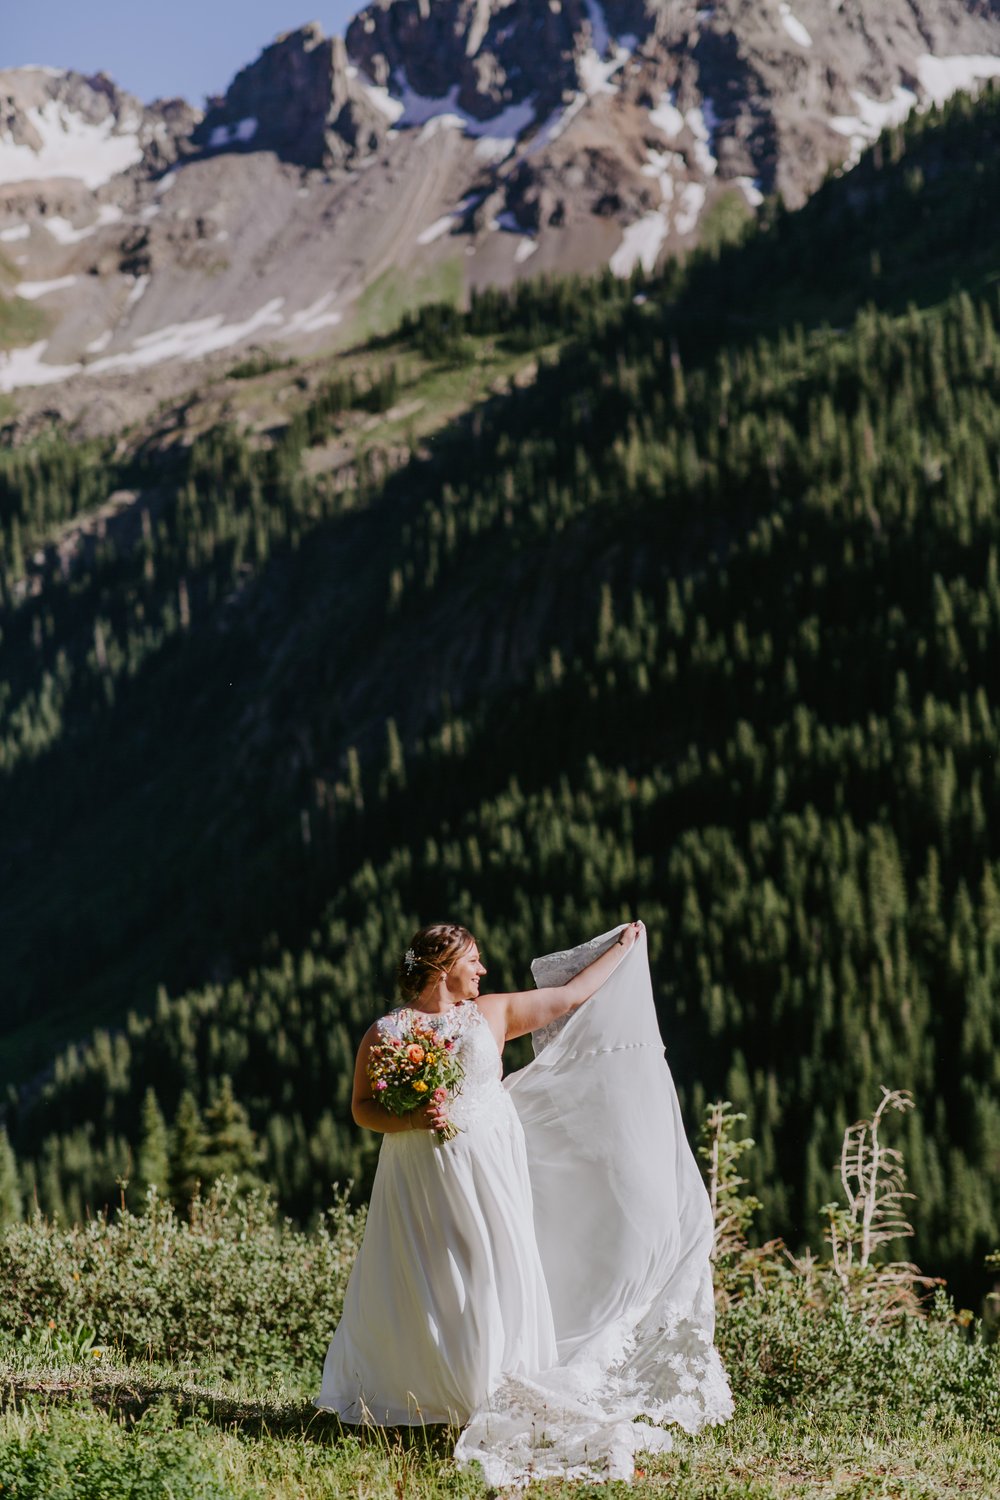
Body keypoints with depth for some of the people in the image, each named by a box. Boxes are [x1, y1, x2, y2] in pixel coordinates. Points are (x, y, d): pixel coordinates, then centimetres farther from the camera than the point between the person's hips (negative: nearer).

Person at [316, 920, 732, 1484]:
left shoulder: (492, 1014, 7)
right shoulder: (385, 1032, 1)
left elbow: (573, 994, 15)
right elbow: (362, 1106, 3)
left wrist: (624, 948, 22)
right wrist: (408, 1120, -15)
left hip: (488, 1174, 2)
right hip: (419, 1179, -2)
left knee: (492, 1280, -2)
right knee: (420, 1288, -1)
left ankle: (493, 1402, 4)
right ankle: (419, 1400, 8)